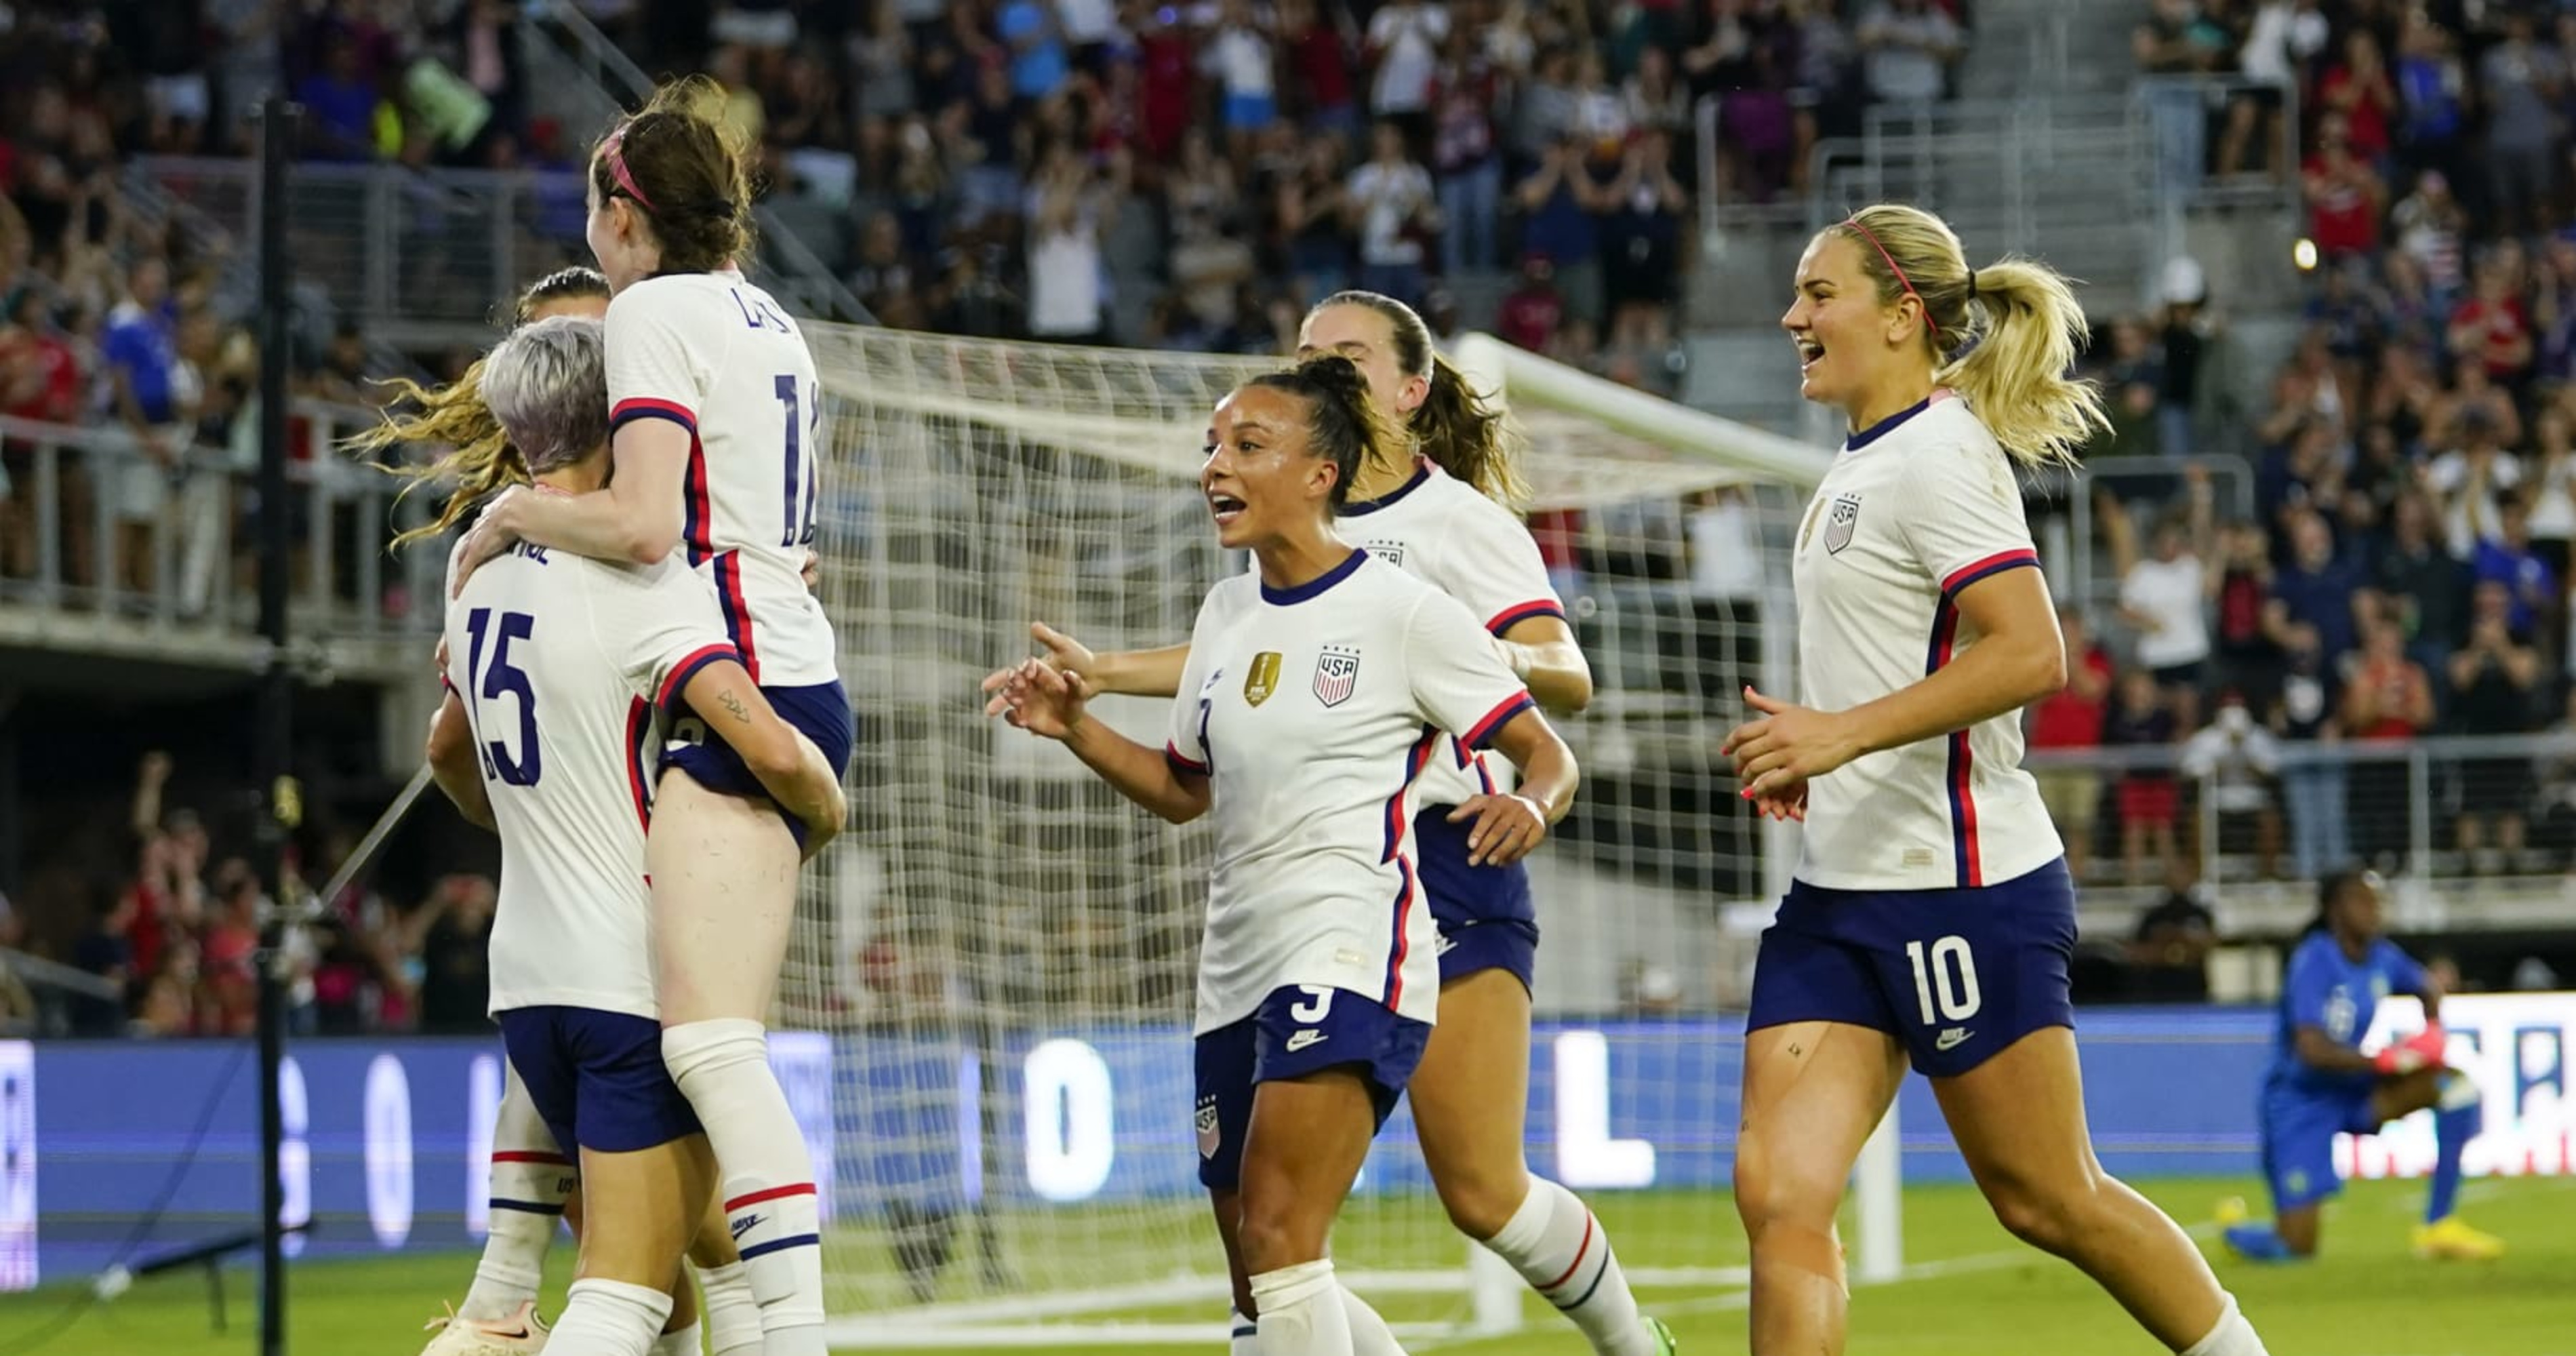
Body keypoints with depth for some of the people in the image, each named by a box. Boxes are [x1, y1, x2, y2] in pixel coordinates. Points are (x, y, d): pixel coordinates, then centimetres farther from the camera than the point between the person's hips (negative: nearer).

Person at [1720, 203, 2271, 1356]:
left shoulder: (1937, 451, -14)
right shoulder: (1865, 461, 15)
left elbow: (2030, 655, -24)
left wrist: (1846, 731, -26)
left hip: (1960, 888, -9)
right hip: (1841, 890, 9)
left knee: (2049, 1200, 4)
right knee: (1778, 1192, -5)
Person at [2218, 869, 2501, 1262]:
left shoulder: (2380, 955, -2)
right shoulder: (2314, 961, -23)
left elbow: (2426, 987, 20)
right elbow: (2313, 1050, -31)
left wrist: (2431, 1031, -1)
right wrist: (2384, 1060, -27)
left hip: (2351, 1090, 7)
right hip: (2301, 1100, -7)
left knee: (2456, 1085, -13)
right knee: (2296, 1248, -10)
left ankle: (2439, 1226, -7)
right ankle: (2234, 1226, 28)